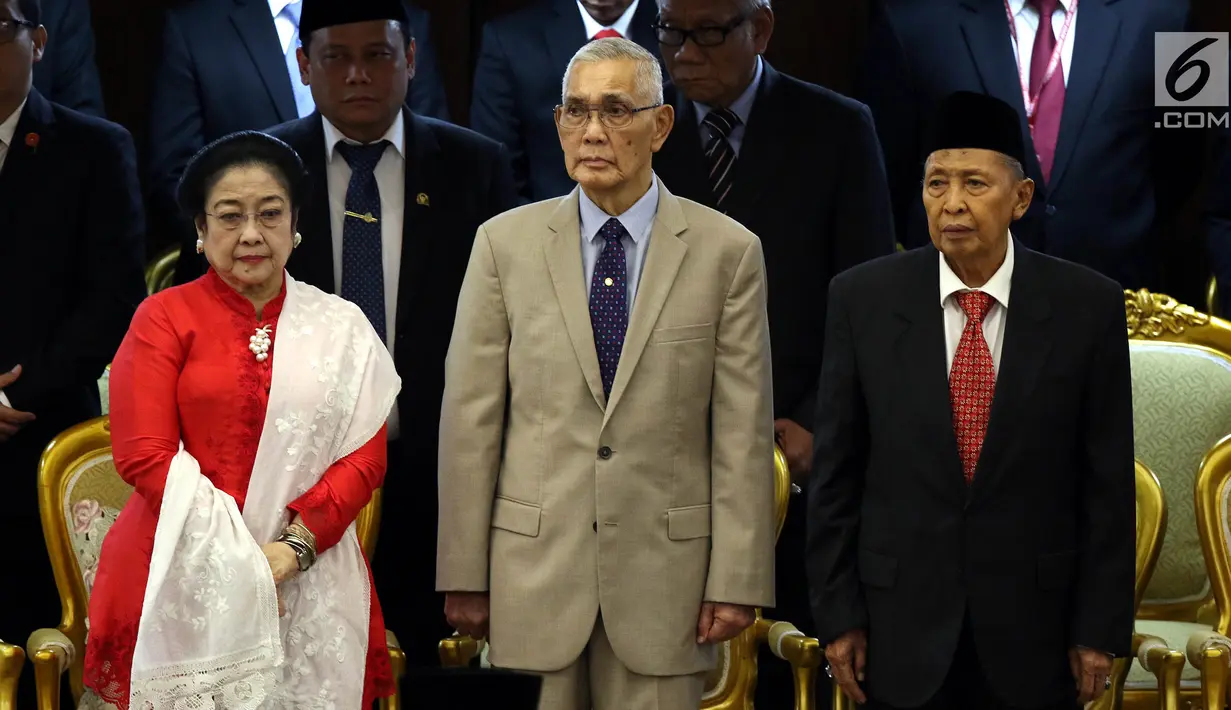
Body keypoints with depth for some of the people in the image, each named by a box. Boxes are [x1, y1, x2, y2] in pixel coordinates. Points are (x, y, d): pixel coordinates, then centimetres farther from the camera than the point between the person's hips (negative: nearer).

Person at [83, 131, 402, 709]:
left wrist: (294, 545, -12)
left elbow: (365, 456, 3)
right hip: (184, 581, -2)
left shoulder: (342, 329, 9)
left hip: (309, 583, 2)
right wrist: (236, 557, -13)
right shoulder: (164, 319, 2)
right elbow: (143, 453, -6)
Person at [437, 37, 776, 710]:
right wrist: (463, 573, 0)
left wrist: (737, 579, -4)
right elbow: (470, 421, 3)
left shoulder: (728, 251, 2)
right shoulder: (505, 243, 5)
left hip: (665, 574, -1)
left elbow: (742, 433, 0)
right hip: (533, 566, 1)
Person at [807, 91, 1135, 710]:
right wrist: (838, 615, -1)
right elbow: (835, 474, 1)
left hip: (1033, 627, 0)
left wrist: (1101, 630, -3)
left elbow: (1108, 484, -2)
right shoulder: (863, 299, -3)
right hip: (904, 623, 0)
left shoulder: (1088, 306, -4)